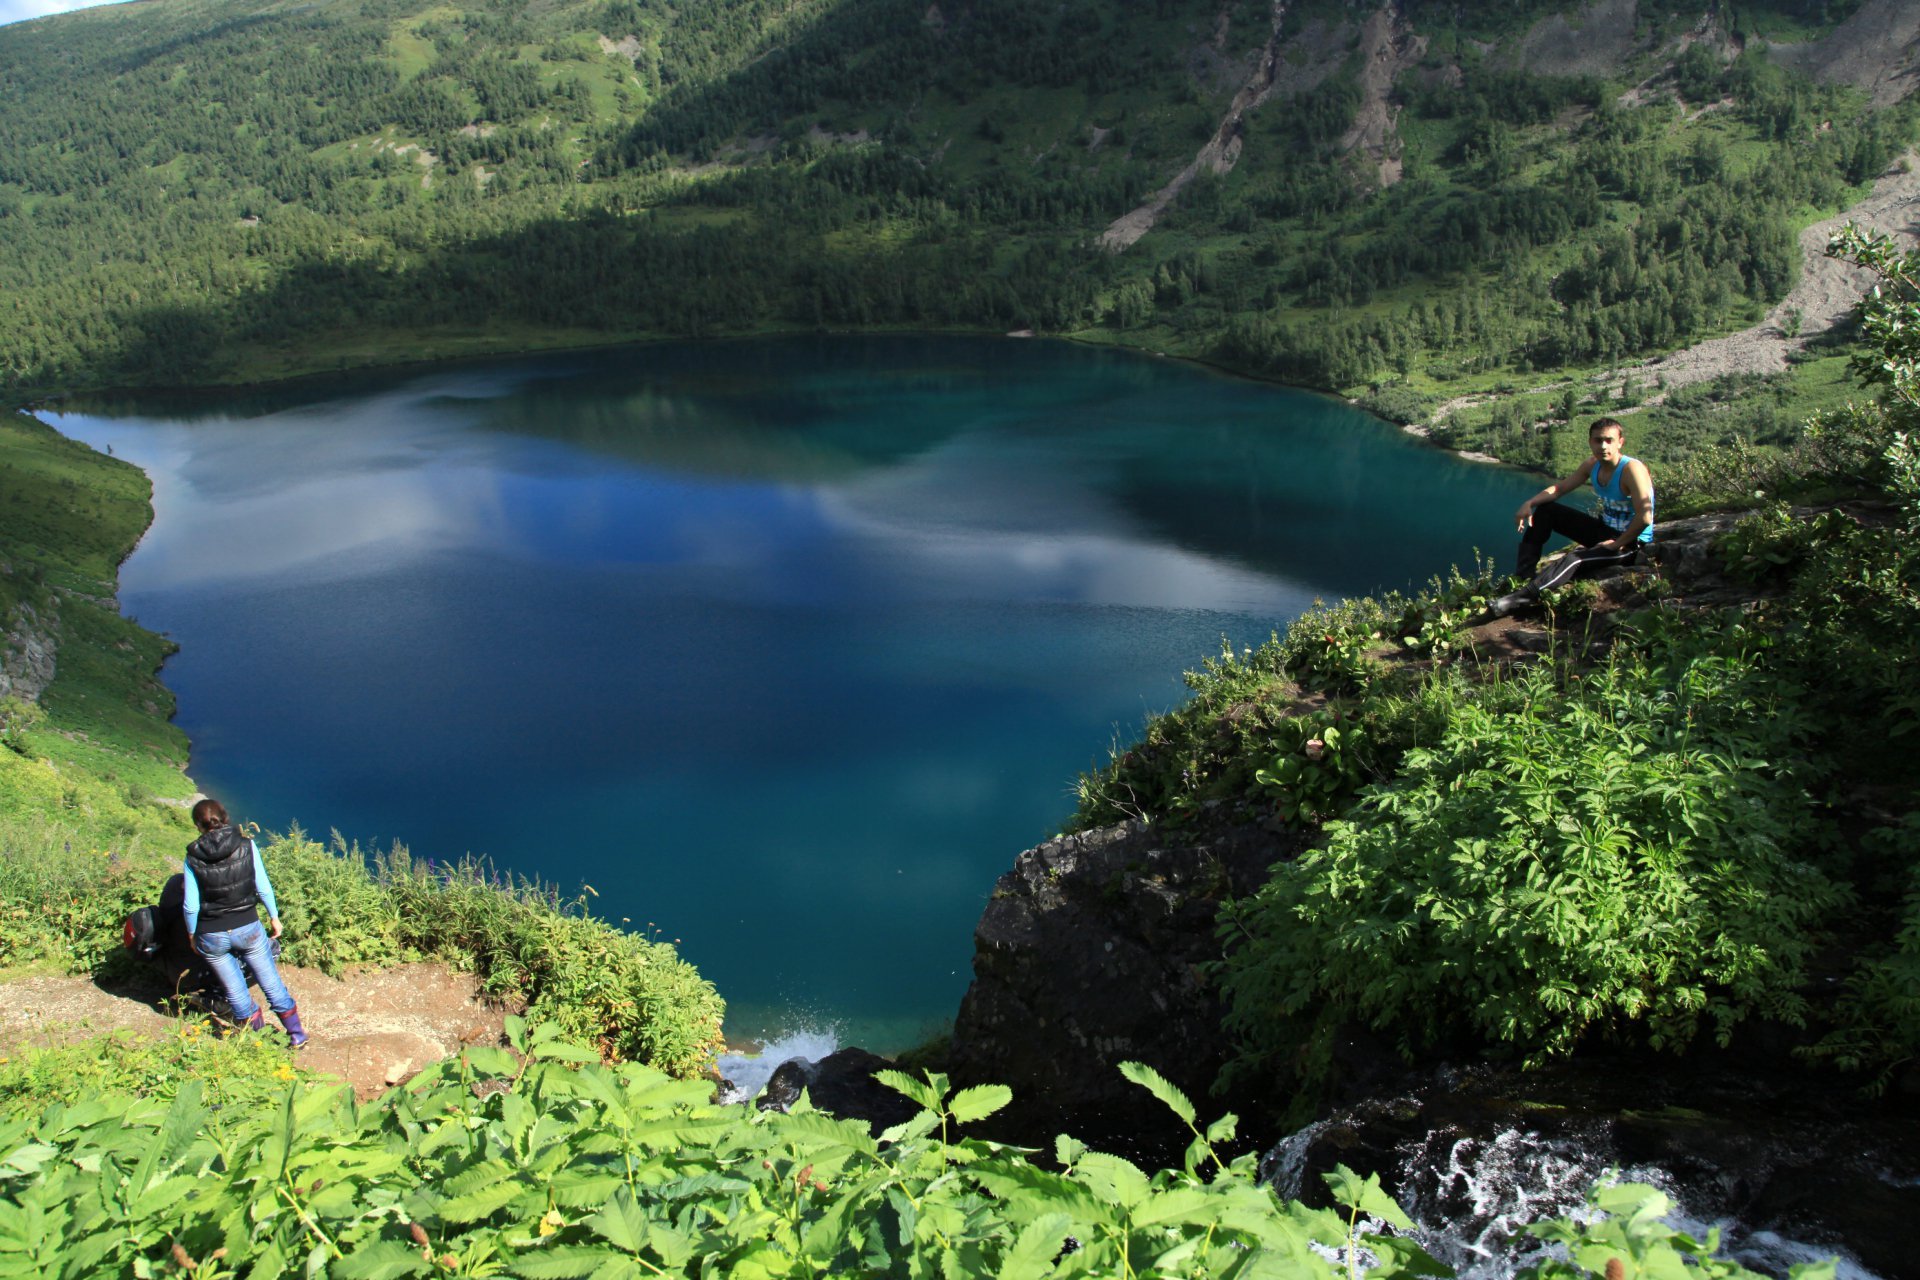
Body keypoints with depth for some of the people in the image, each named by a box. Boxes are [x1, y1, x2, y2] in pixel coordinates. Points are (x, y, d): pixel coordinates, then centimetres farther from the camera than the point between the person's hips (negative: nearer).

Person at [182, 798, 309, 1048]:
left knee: (235, 991, 17)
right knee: (272, 983, 15)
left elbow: (191, 905, -7)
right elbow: (263, 888, -5)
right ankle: (296, 1033, 23)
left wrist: (192, 934, 9)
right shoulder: (246, 846, -10)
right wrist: (274, 916, 9)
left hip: (211, 936, 0)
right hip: (248, 928, 0)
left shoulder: (193, 858, -10)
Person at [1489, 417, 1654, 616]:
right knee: (1545, 509, 4)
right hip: (1604, 530, 9)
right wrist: (1530, 503, -8)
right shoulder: (1592, 465, 0)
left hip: (1631, 543, -9)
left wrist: (1616, 545, -22)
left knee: (1574, 560, -33)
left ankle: (1519, 599, -47)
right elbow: (1560, 487, 9)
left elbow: (1644, 518, -30)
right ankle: (1522, 575, -2)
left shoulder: (1632, 469, -23)